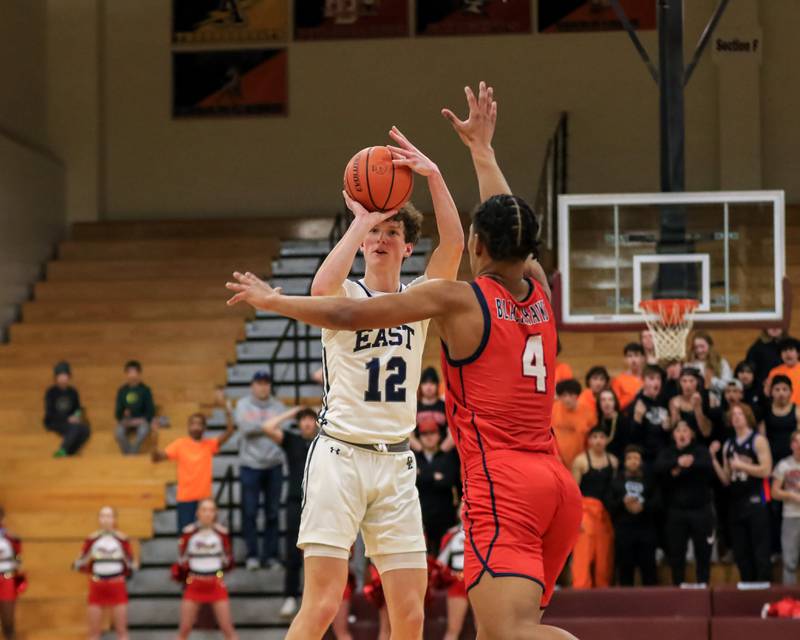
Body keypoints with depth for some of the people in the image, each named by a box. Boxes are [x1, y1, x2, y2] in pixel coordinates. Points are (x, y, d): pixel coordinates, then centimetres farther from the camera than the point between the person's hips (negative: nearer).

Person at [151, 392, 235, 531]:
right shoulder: (180, 444, -1)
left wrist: (226, 409, -21)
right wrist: (155, 442, -25)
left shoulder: (210, 445, 3)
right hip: (185, 498, -1)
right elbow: (156, 457, -5)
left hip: (205, 497, 1)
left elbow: (229, 432, -9)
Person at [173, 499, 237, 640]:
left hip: (216, 585, 0)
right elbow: (182, 561, 3)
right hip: (194, 585, 0)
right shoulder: (188, 533, -7)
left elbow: (228, 561, 7)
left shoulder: (222, 533, -4)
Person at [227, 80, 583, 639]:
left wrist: (272, 300, 18)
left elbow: (346, 315, 3)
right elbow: (510, 225, 35)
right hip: (557, 482, 7)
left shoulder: (458, 299, -1)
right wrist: (481, 148, 47)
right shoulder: (539, 291, 14)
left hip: (502, 483, -7)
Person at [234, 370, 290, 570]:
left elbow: (284, 427, -7)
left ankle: (271, 555, 9)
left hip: (274, 465, 2)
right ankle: (252, 555, 4)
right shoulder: (244, 405, 4)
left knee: (272, 513, 4)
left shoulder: (278, 406, 8)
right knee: (249, 512, -2)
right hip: (250, 465, -2)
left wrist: (258, 427, -17)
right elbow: (245, 426, -13)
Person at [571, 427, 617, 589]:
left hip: (606, 513, 4)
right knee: (583, 552, -13)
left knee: (605, 555, 2)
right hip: (586, 508, -4)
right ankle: (580, 588, -16)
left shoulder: (613, 461, 11)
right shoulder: (581, 461, -1)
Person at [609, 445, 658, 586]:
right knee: (625, 568, -2)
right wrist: (623, 503, -14)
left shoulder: (649, 480, 13)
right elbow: (610, 505, 3)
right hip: (624, 529, 0)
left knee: (648, 567, -2)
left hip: (646, 528, 0)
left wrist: (643, 506, -15)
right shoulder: (617, 481, 13)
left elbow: (656, 503, 1)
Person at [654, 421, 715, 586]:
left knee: (703, 553, 1)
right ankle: (678, 587, 9)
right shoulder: (667, 453, 11)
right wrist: (678, 462, -26)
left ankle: (703, 585, 7)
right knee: (676, 554, 2)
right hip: (675, 511, 1)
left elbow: (708, 466, -15)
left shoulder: (701, 451, 6)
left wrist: (681, 470, -21)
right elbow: (658, 468, -10)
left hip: (700, 509, -1)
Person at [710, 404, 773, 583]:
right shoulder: (728, 445, 15)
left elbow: (766, 470, -15)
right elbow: (726, 480, 13)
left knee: (760, 552, -7)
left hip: (756, 502, -6)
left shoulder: (758, 440, -3)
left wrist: (741, 466, -13)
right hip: (736, 503, 6)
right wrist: (713, 459, 3)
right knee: (741, 554, 7)